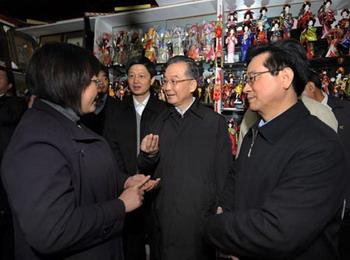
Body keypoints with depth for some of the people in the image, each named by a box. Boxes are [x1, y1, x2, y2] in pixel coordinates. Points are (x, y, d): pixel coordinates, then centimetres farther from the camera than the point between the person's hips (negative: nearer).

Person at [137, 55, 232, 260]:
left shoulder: (215, 122, -9)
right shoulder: (161, 121, 3)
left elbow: (223, 175, -5)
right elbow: (147, 170, 5)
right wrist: (149, 154, -15)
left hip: (201, 221, -3)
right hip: (164, 218, 4)